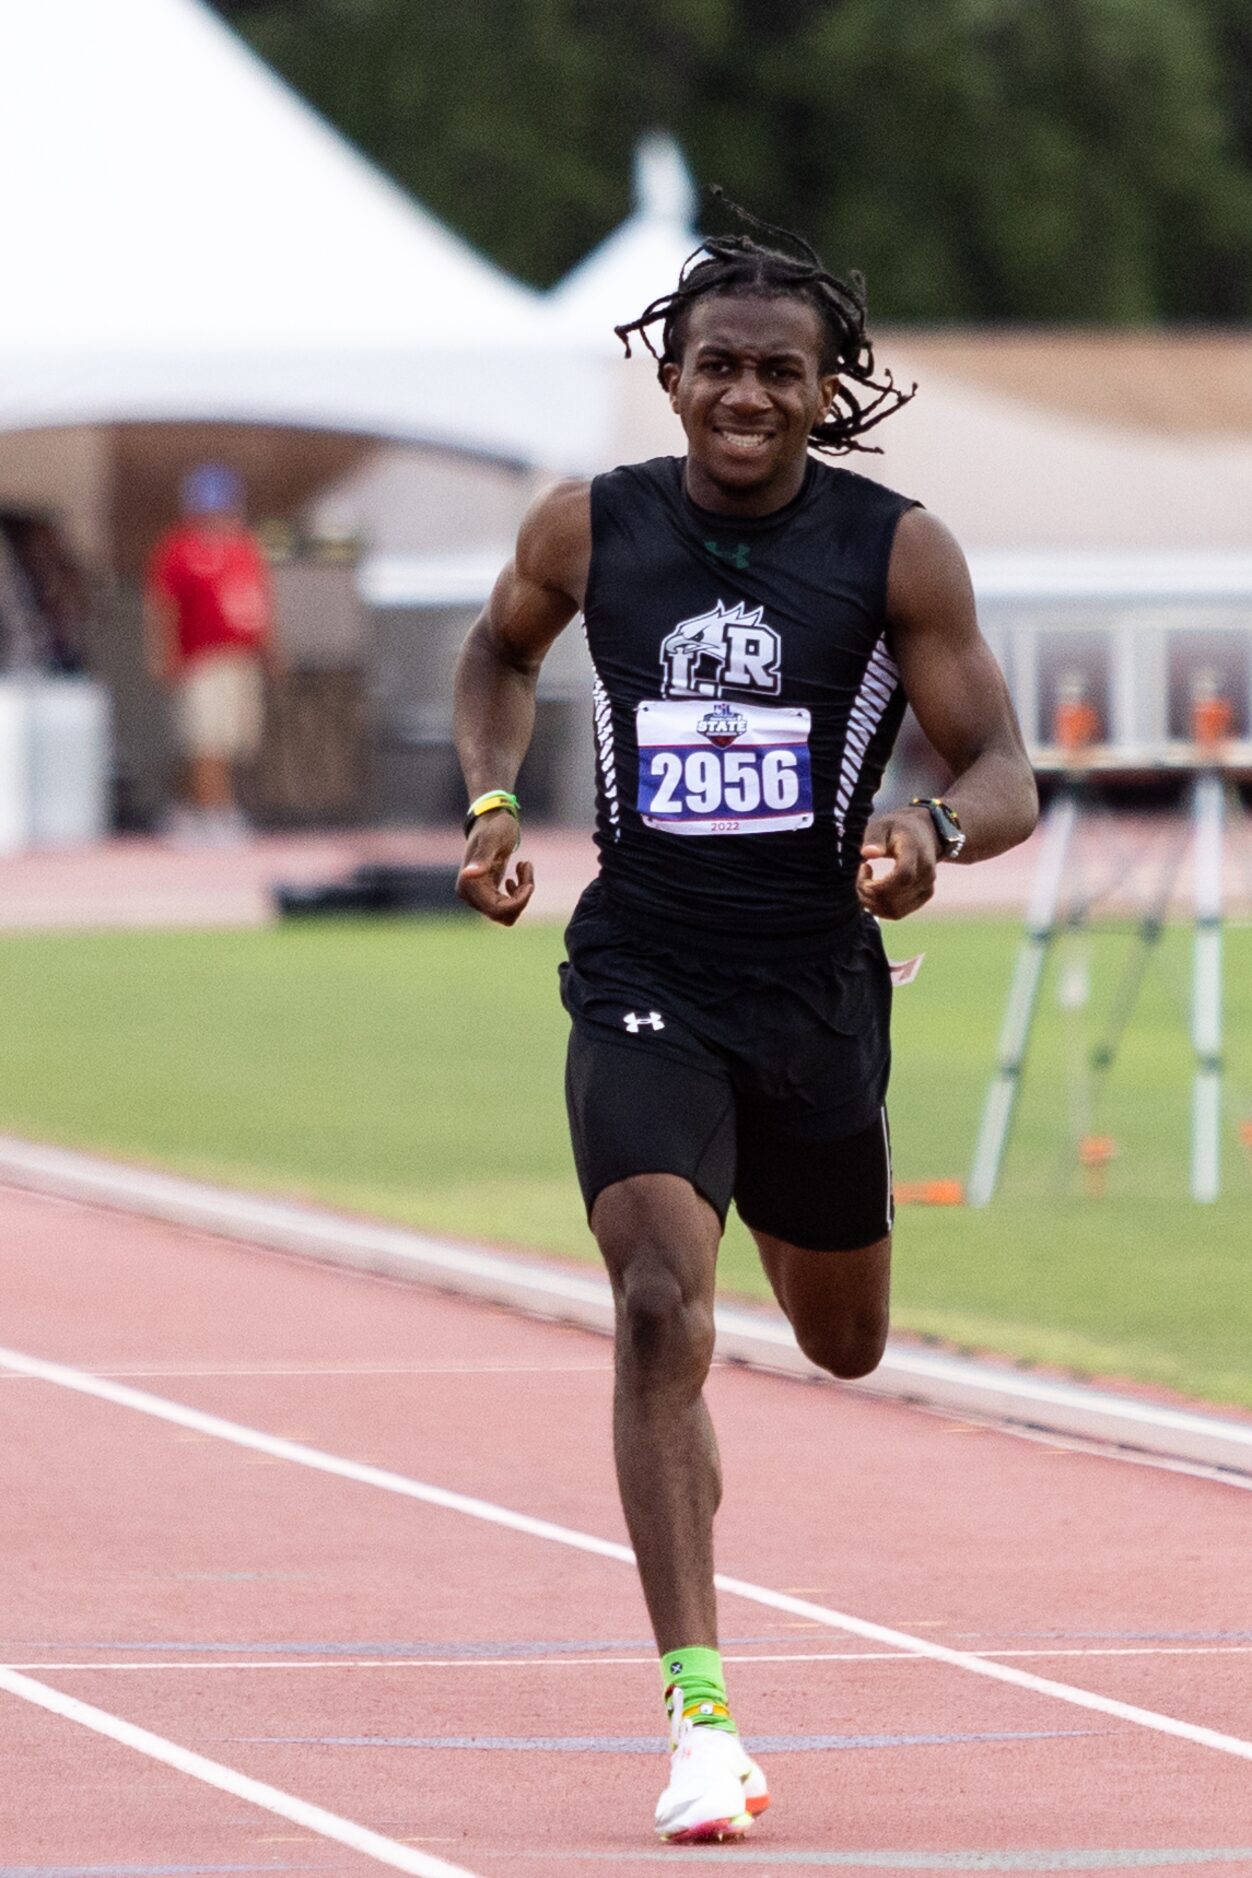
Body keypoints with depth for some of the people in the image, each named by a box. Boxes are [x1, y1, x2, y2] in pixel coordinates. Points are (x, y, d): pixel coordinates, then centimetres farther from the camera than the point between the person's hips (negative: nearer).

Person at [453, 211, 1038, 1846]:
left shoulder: (898, 553, -8)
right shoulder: (589, 530, -4)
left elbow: (1006, 775, -8)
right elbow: (500, 649, 18)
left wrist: (936, 830, -30)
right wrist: (492, 801, 1)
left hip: (819, 993, 2)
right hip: (644, 988, -1)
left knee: (845, 1346, 18)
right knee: (663, 1308, -22)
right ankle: (698, 1712, -23)